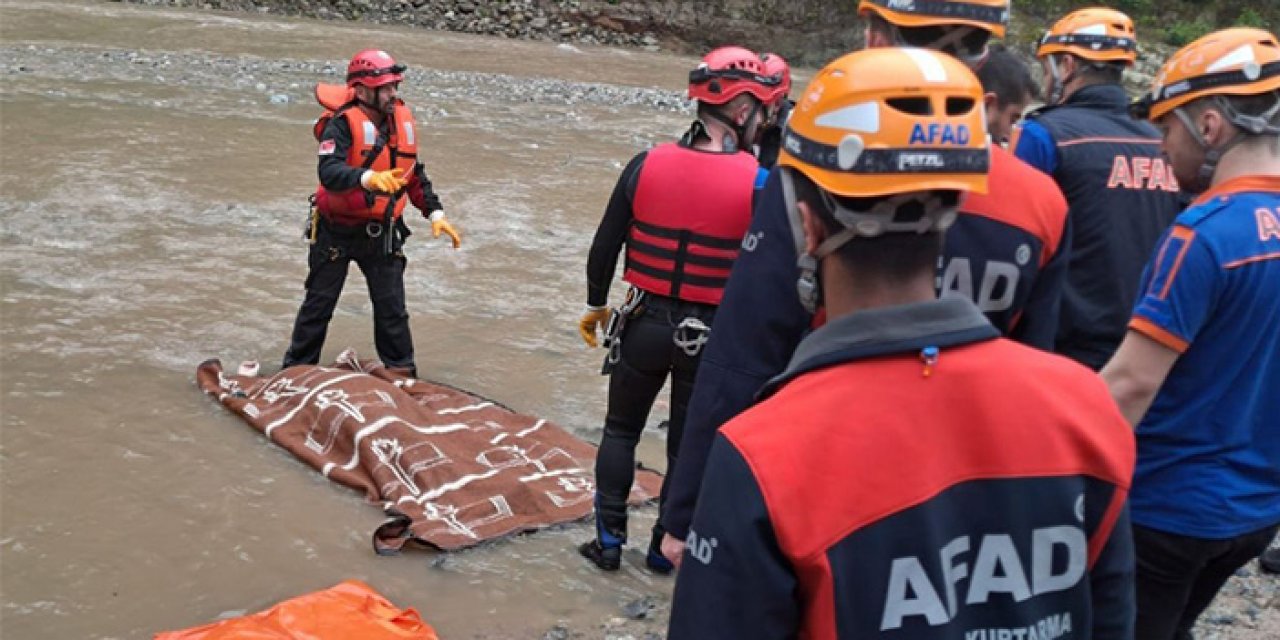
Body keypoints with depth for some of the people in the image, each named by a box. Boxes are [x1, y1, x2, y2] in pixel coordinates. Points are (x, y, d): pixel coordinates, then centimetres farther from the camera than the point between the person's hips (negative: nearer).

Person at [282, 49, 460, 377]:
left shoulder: (402, 119, 1)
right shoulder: (342, 123, -19)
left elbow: (415, 174, 13)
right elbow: (329, 172, -35)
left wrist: (435, 214, 6)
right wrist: (369, 178, -52)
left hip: (381, 232, 4)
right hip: (337, 230, -4)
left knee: (392, 307, 8)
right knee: (319, 304, 9)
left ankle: (403, 372, 22)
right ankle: (297, 369, 25)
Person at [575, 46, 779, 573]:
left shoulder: (647, 164, -7)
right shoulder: (759, 183, -13)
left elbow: (606, 244, 0)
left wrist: (596, 305, 15)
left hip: (645, 323, 2)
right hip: (712, 334, -1)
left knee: (620, 431, 20)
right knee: (688, 445, 16)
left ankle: (609, 541, 23)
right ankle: (666, 549, 27)